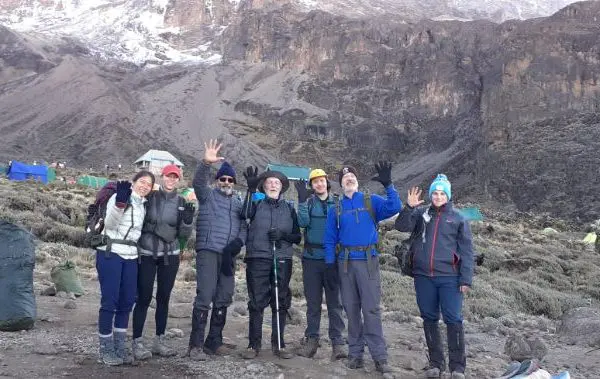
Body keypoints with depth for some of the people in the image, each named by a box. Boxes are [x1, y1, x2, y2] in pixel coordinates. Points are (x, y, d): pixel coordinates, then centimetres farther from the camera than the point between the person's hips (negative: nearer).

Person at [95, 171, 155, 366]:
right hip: (110, 254, -7)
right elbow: (109, 223, -20)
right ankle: (106, 349, 5)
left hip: (130, 257, 7)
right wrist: (120, 203, -39)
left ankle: (119, 347, 18)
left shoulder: (144, 205, 13)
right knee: (109, 301, -5)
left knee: (127, 301, 7)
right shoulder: (119, 197, -7)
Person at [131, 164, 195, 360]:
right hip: (146, 254, -3)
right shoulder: (149, 198, -3)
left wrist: (188, 221, -16)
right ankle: (137, 342, 6)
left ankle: (160, 340, 19)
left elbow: (184, 235, 3)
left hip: (170, 255, 3)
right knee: (144, 298, -3)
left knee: (164, 298, 9)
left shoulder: (182, 203, 4)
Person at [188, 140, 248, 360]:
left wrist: (238, 242, -7)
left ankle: (214, 341, 21)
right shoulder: (208, 196, 7)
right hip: (208, 251, -5)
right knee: (204, 297, -11)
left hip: (228, 255, 5)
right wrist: (206, 163, -31)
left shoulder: (238, 203, 20)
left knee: (223, 299, 9)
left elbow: (244, 226, 13)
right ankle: (196, 345, -5)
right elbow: (198, 182, -13)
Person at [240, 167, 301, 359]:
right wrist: (250, 189, -27)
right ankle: (254, 344, 8)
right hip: (258, 259, -2)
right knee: (256, 302, 0)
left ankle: (278, 344, 15)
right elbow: (246, 213, -16)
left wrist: (283, 235, -7)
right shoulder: (257, 204, 8)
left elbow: (297, 237, 13)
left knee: (281, 303, 5)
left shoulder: (289, 208, 14)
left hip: (282, 260, 2)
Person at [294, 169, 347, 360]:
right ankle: (311, 339, 14)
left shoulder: (337, 203, 7)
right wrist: (302, 199, -17)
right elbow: (303, 222, -11)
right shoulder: (309, 202, 7)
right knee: (313, 301, 6)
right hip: (312, 258, 1)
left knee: (334, 301, -2)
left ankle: (337, 341, 1)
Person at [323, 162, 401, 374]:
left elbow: (394, 207, -11)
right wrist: (330, 262, 1)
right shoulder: (336, 209, 12)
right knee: (351, 309, 8)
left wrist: (388, 185, -21)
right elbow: (330, 238, 11)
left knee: (372, 309, -6)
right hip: (345, 262, 3)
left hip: (368, 261, -3)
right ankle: (355, 353, 17)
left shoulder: (372, 202, 6)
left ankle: (379, 357, -3)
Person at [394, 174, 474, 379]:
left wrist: (466, 279, -4)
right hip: (423, 276, 2)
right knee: (429, 319, 10)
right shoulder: (421, 213, 7)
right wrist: (409, 207, -23)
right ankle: (436, 362, 23)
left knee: (453, 320, -4)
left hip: (449, 277, -2)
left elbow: (466, 251, 2)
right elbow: (402, 226, -7)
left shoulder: (458, 218, 3)